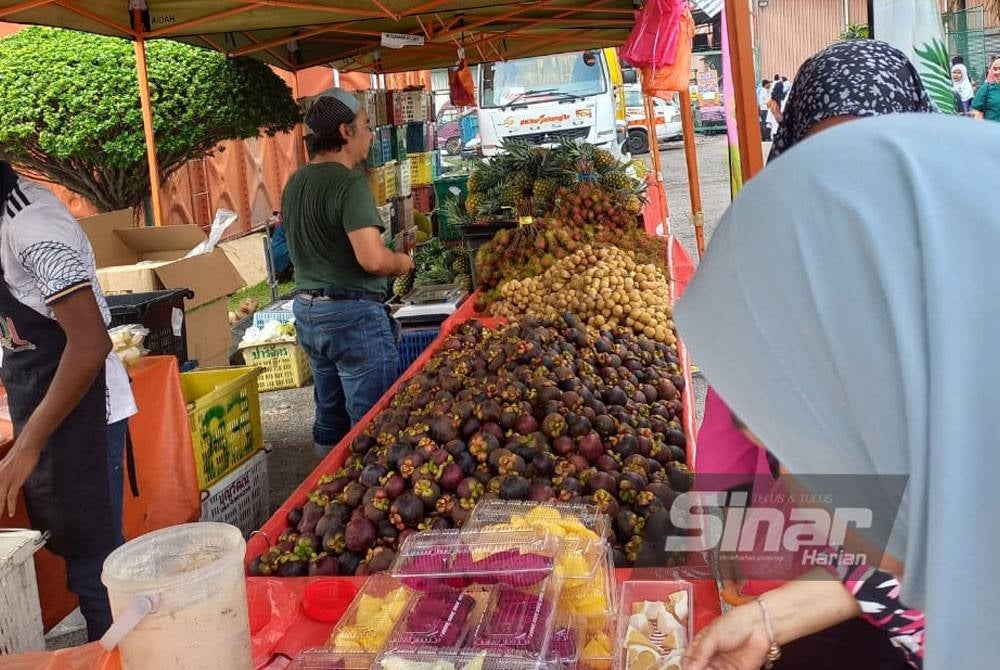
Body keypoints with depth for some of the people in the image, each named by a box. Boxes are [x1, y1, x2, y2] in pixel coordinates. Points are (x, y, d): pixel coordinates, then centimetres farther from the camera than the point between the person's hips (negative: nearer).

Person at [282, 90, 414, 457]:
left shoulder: (295, 182, 10)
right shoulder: (350, 182, -17)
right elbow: (373, 259, -26)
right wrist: (402, 261, -7)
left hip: (307, 309, 9)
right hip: (352, 313, -9)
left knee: (329, 417, 19)